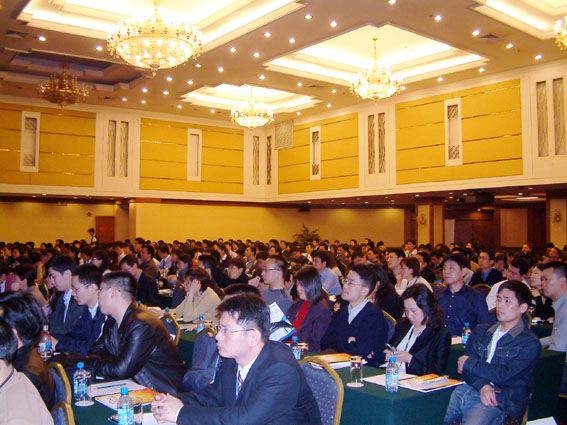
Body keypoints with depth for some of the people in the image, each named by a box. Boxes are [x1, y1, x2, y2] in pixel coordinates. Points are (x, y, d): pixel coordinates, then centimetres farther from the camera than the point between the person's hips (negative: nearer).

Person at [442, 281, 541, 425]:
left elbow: (504, 375, -10)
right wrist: (482, 385, -12)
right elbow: (462, 366, 7)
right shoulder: (480, 331, 19)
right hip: (466, 390, 4)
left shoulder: (530, 343, 2)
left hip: (498, 400, -4)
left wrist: (469, 364, -1)